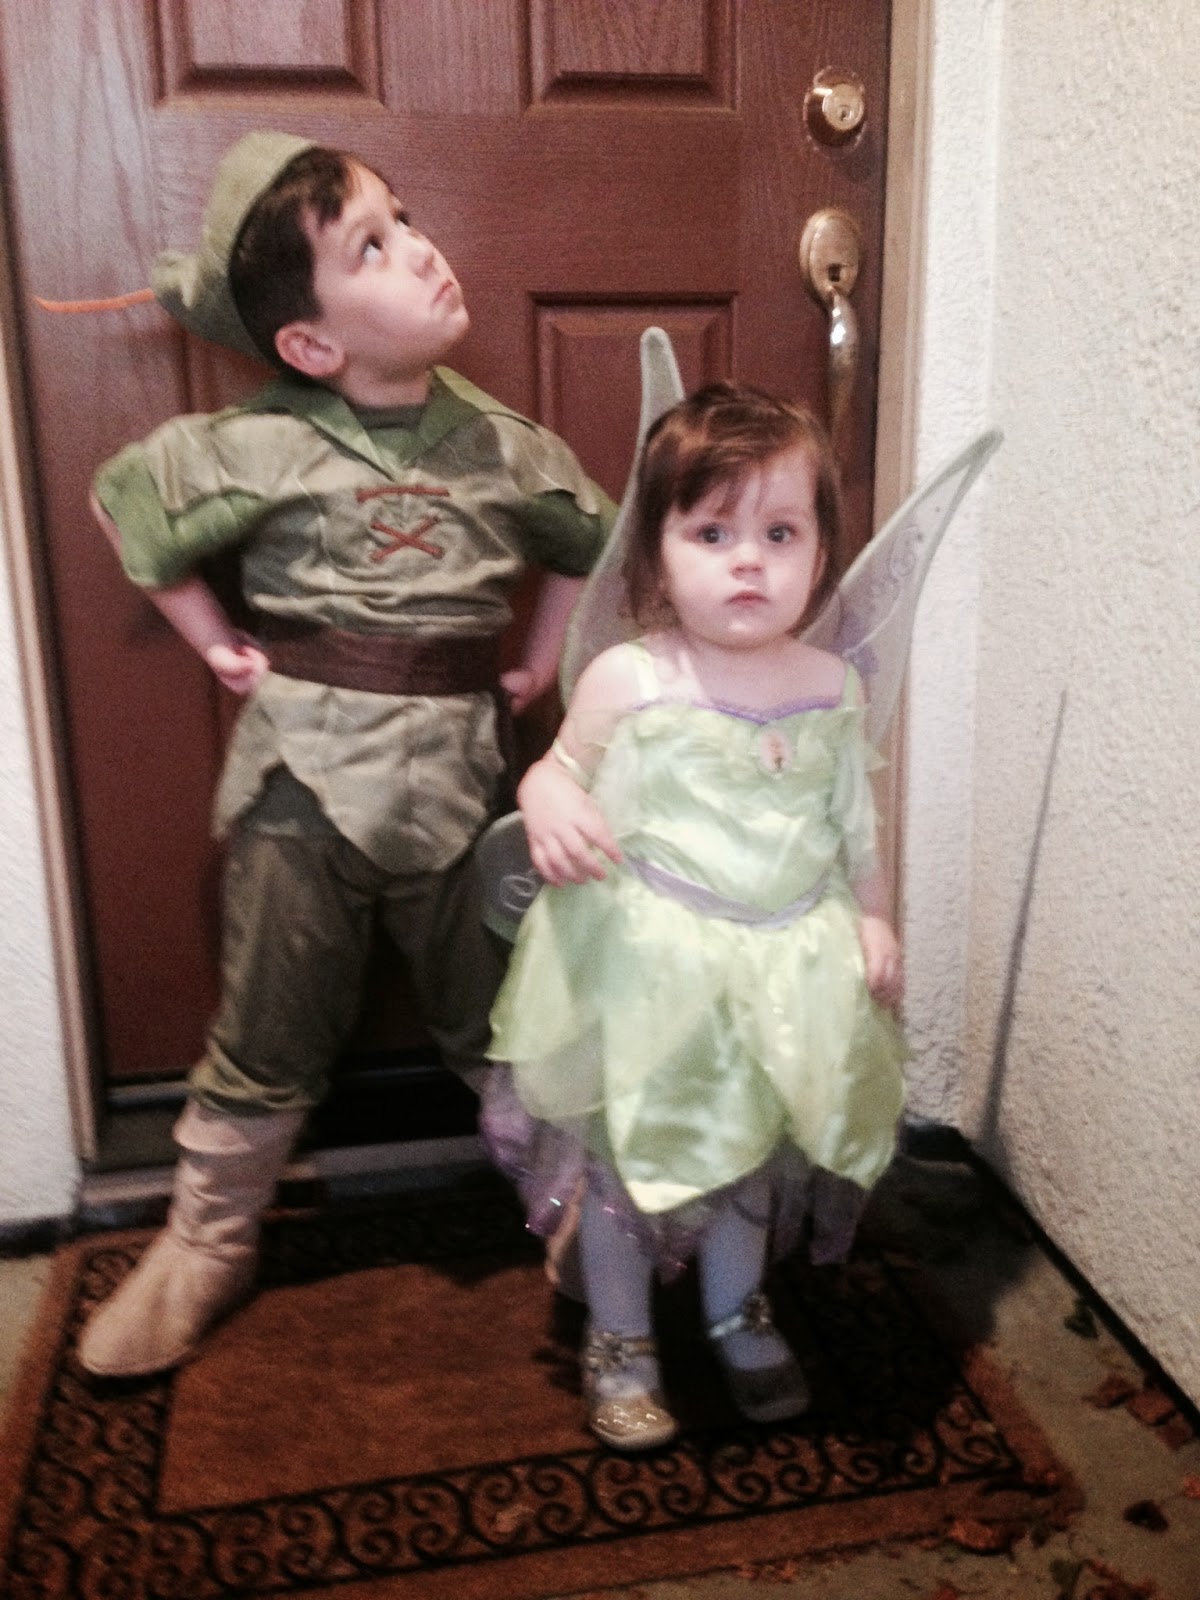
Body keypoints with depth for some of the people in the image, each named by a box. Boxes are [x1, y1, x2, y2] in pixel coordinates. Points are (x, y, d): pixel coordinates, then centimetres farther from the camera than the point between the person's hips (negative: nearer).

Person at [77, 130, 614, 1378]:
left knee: (502, 1018, 14)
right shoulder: (263, 448, -9)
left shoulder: (503, 447, 0)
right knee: (269, 1038, 11)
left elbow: (589, 543, 18)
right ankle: (206, 1245, 34)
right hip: (304, 773, -2)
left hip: (456, 770, 2)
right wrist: (215, 643, 5)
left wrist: (540, 662, 10)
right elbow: (120, 497, 6)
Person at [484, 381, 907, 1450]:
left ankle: (738, 1315, 46)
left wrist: (874, 919, 6)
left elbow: (855, 821, 9)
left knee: (754, 1149, 21)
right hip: (650, 961, -3)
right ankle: (620, 1341, 35)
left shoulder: (832, 687, -1)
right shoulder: (628, 682, -14)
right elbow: (563, 770, -3)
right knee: (628, 1151, 11)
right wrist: (547, 806, -25)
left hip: (787, 962, 4)